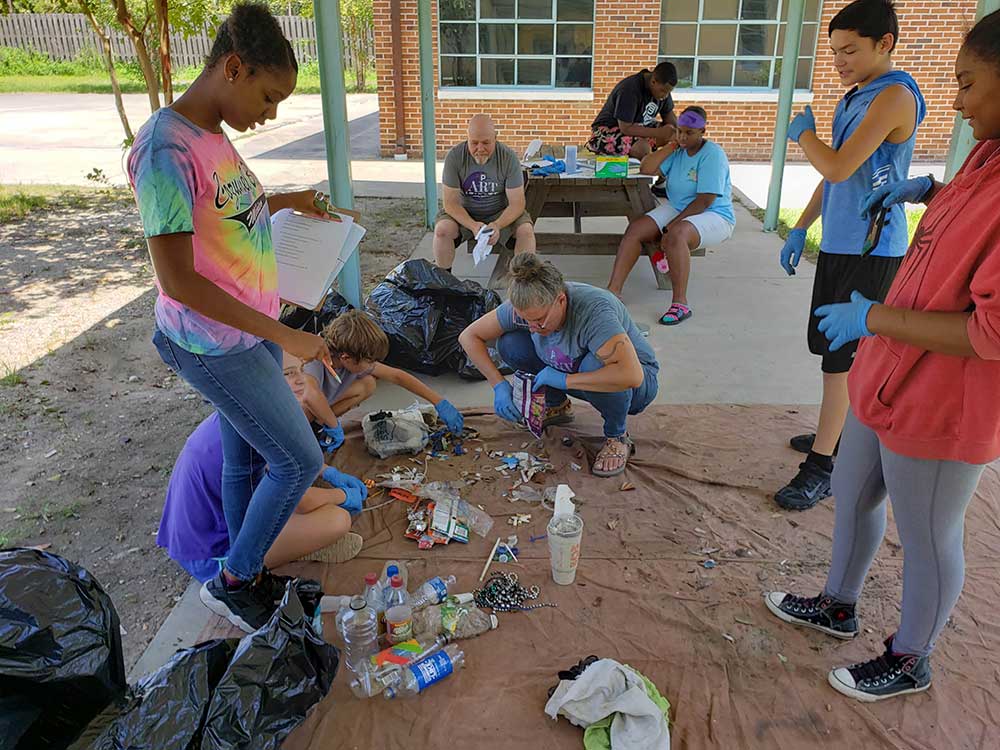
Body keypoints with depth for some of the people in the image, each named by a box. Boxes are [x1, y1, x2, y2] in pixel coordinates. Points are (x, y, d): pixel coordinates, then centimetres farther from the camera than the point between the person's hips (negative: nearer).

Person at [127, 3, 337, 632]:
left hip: (252, 333, 8)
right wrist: (285, 336, -23)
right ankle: (233, 581, 21)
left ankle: (247, 576, 38)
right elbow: (177, 279, -24)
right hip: (216, 348, -8)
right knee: (301, 461, -1)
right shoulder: (167, 150, -23)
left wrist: (287, 201, 11)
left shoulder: (215, 137, 5)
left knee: (247, 457, 18)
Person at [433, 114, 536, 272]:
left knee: (526, 230, -26)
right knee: (442, 229, -28)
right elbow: (450, 202, -16)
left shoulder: (509, 157, -16)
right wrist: (473, 225, -34)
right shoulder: (454, 157, -16)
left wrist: (497, 225, -36)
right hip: (464, 213, 0)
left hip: (501, 213, 0)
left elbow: (517, 203, -17)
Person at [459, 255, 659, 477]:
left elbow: (632, 376, -49)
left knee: (594, 363, -40)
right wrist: (499, 385, -20)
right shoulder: (526, 307, -20)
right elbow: (469, 336, -10)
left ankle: (617, 437, -10)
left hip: (637, 384, -5)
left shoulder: (594, 310, -37)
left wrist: (564, 379, -38)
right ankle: (556, 406, 11)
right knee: (509, 344, -14)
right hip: (573, 367, 5)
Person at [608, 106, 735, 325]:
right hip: (675, 208, 7)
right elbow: (646, 169, -1)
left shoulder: (712, 155, -13)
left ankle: (680, 304, -35)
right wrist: (671, 146, -5)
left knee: (676, 235, -39)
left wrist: (672, 225, -22)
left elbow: (705, 201, -20)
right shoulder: (678, 151, 9)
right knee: (635, 229, -16)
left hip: (713, 216, -7)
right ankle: (613, 291, -20)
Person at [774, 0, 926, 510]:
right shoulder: (855, 97, 14)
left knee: (843, 356, -6)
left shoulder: (895, 96, -15)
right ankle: (839, 434, 32)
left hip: (869, 249, -9)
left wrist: (803, 133, -5)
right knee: (836, 349, 17)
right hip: (840, 241, 9)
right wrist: (800, 229, 15)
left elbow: (838, 167, -23)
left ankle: (822, 466, 2)